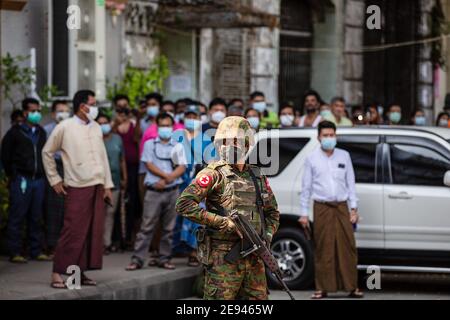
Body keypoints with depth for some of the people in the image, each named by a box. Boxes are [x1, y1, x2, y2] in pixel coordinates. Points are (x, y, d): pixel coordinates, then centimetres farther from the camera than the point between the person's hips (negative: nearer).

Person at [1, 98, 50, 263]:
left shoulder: (41, 132, 13)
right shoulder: (15, 132, -1)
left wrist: (42, 174, 8)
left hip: (38, 180, 5)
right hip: (21, 180, -5)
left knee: (36, 218, 8)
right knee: (17, 217, -2)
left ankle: (36, 251, 13)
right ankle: (15, 253, 0)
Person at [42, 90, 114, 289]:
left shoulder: (96, 128, 12)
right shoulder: (64, 128, -4)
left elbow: (103, 157, 15)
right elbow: (47, 152, 3)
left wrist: (107, 185, 10)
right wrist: (55, 180, 1)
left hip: (97, 187, 6)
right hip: (77, 188, -6)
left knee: (94, 232, 3)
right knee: (73, 232, -10)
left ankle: (80, 272, 10)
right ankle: (58, 273, -5)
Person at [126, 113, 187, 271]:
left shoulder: (178, 147, 11)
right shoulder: (150, 144, 8)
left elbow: (182, 168, 1)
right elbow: (149, 165, -3)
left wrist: (167, 180, -14)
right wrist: (166, 175, -14)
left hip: (172, 191, 2)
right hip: (154, 191, -2)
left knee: (168, 228, 5)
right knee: (147, 226, -5)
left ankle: (164, 258, 11)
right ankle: (137, 259, -6)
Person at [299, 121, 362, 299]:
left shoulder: (344, 156, 10)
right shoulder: (312, 159, 5)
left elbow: (351, 183, 12)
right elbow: (306, 187, 7)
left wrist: (354, 208, 6)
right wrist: (304, 213, 3)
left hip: (342, 207, 2)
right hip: (322, 207, -1)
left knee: (347, 246, -3)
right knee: (323, 249, -3)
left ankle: (351, 286, 3)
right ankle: (322, 288, 3)